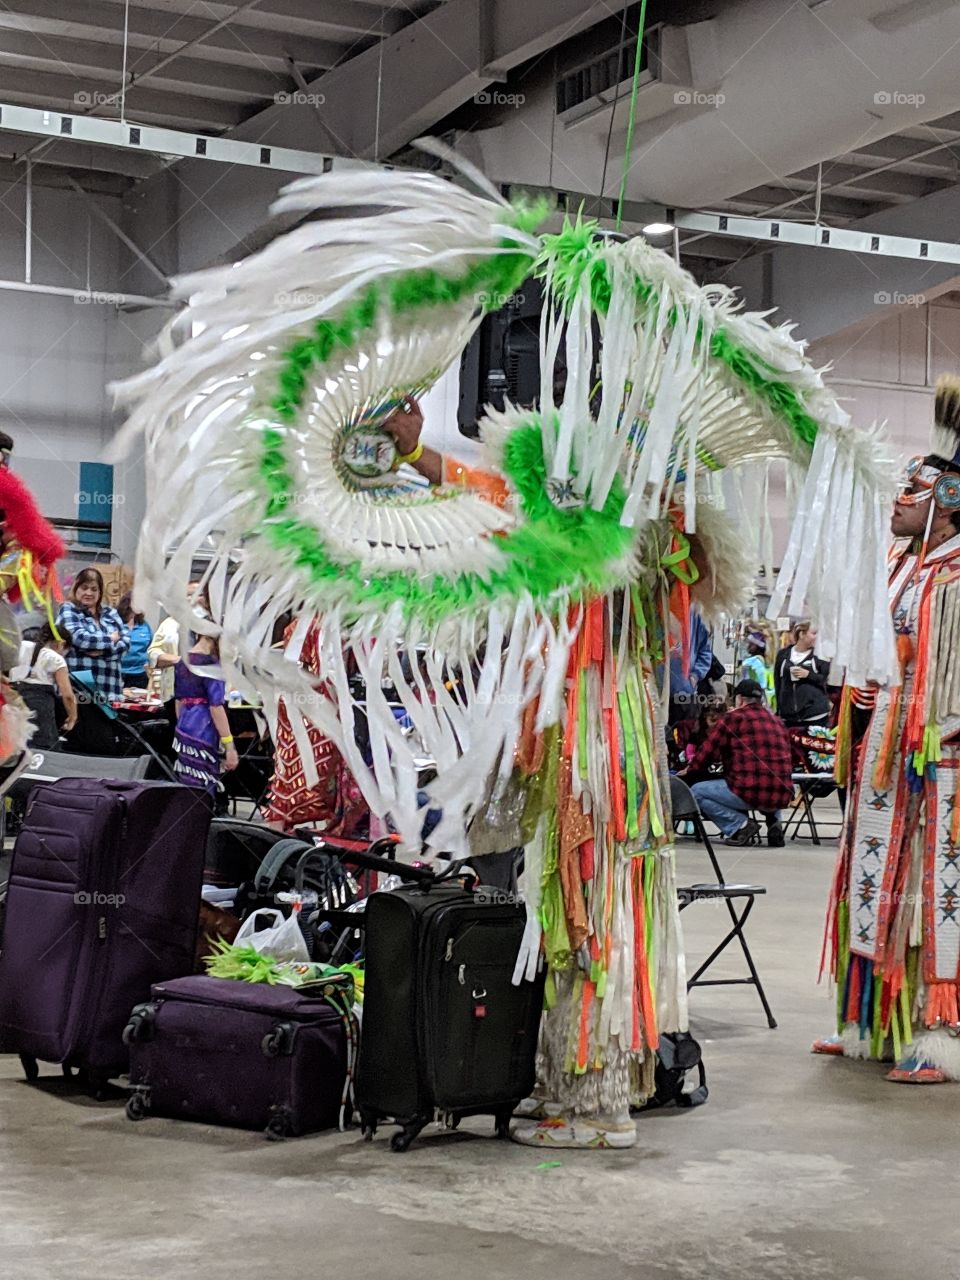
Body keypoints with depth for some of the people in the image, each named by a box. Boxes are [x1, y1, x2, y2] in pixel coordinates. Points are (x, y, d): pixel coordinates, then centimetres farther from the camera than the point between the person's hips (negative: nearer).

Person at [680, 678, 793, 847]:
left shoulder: (734, 718, 0)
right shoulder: (777, 722, 18)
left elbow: (708, 751, 4)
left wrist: (690, 770, 23)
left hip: (751, 792, -6)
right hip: (783, 796, 6)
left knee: (696, 792, 11)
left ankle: (740, 824, -3)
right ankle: (773, 820, 13)